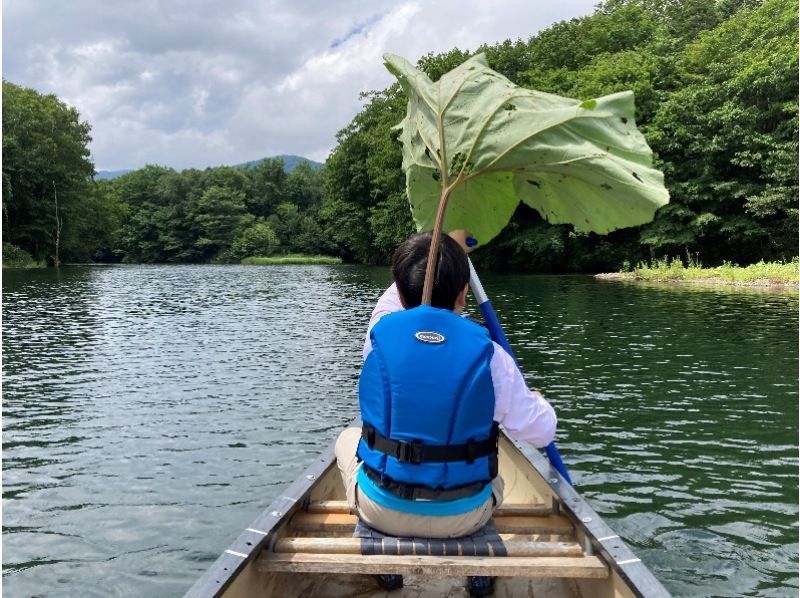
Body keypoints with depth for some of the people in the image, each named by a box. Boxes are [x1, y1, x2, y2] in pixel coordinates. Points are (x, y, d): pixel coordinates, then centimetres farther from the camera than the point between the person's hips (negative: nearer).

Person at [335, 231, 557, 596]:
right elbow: (539, 433, -5)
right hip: (462, 516, 0)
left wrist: (451, 250, 27)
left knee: (347, 440, 30)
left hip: (383, 509, 0)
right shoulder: (489, 355, -15)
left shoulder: (379, 334, -10)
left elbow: (396, 298, 15)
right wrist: (539, 403, 19)